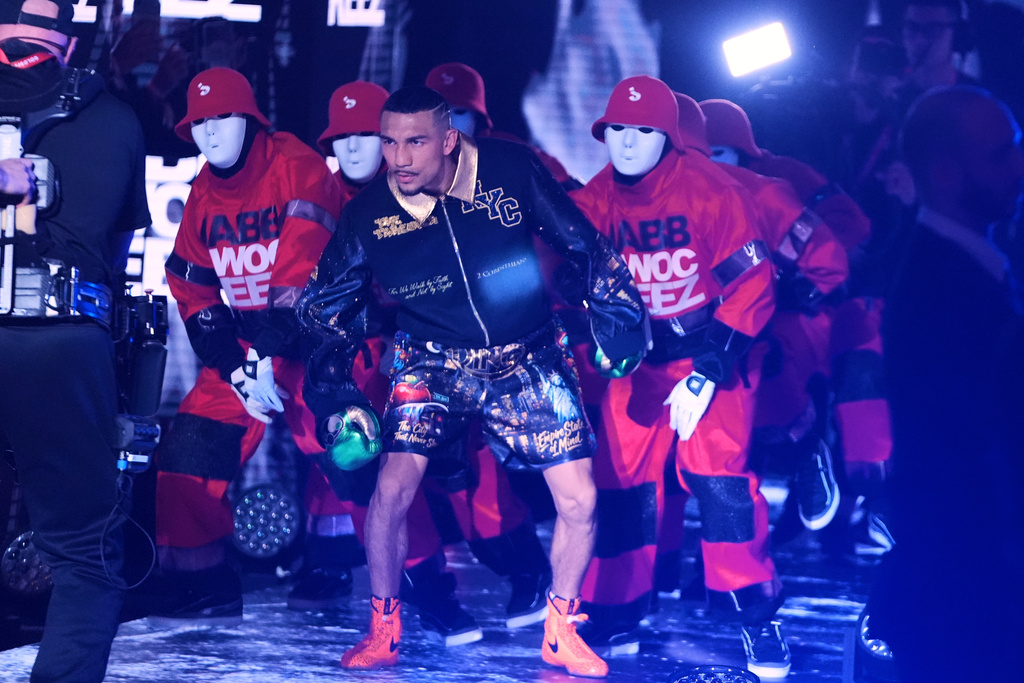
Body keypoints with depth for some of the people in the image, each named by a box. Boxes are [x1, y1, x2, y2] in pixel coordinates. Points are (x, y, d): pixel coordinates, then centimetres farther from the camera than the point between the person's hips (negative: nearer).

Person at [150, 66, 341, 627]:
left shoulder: (297, 169, -15)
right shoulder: (203, 196, 6)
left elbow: (301, 274, -24)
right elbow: (195, 293, 6)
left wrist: (266, 358, -28)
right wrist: (235, 370, -7)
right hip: (244, 343, 6)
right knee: (187, 451, -4)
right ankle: (202, 588, 9)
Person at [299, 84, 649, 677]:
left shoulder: (512, 172, -15)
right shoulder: (368, 214, -11)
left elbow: (586, 245, -3)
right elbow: (326, 307, 2)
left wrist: (617, 317, -7)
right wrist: (335, 395, -6)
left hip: (528, 359, 0)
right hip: (435, 362, 0)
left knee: (580, 500, -6)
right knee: (393, 488, -18)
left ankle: (561, 633, 15)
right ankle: (383, 631, 3)